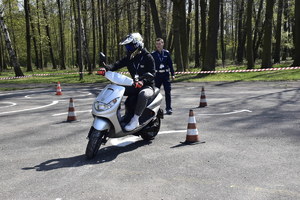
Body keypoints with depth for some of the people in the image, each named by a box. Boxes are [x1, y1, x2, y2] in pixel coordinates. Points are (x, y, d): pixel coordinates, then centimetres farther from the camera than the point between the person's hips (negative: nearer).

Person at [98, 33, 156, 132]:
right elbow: (117, 64, -3)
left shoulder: (147, 57, -9)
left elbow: (152, 73, -16)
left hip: (147, 85, -7)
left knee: (143, 94, -41)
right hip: (135, 85, 7)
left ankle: (135, 120, -31)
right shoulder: (129, 58, 8)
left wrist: (143, 81, -36)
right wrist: (106, 68, -23)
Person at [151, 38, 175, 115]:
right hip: (157, 75, 0)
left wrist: (172, 74, 3)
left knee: (167, 92, -3)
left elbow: (170, 64, 7)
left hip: (166, 75, 0)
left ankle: (168, 108, 3)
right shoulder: (153, 54, 1)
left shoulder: (166, 53, 4)